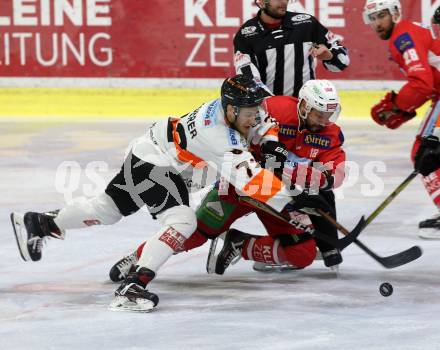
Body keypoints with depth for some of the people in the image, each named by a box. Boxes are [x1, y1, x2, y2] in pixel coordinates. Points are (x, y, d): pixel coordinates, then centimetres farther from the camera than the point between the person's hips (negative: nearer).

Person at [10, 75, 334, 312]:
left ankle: (38, 223, 35)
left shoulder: (234, 108, -10)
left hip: (149, 155, 10)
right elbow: (250, 181, -40)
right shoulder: (219, 137, -34)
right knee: (182, 221, -24)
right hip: (154, 162, -10)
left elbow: (264, 122, 11)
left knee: (108, 209, 21)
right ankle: (132, 287, -29)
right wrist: (294, 199, -41)